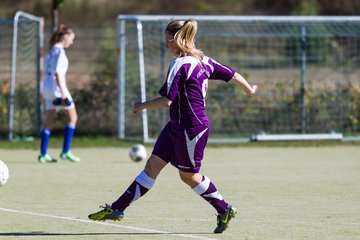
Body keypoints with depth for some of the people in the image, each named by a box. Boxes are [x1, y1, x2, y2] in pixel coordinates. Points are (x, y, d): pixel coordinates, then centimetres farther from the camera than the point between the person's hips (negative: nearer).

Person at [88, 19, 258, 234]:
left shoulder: (179, 65, -19)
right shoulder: (202, 60, 6)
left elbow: (166, 100, -22)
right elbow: (231, 74, 14)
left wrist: (142, 106, -6)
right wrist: (249, 89, 33)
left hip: (191, 129, -10)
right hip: (176, 126, 10)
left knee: (189, 175, 6)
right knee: (152, 165, 4)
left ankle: (225, 210, 21)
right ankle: (117, 208, 2)